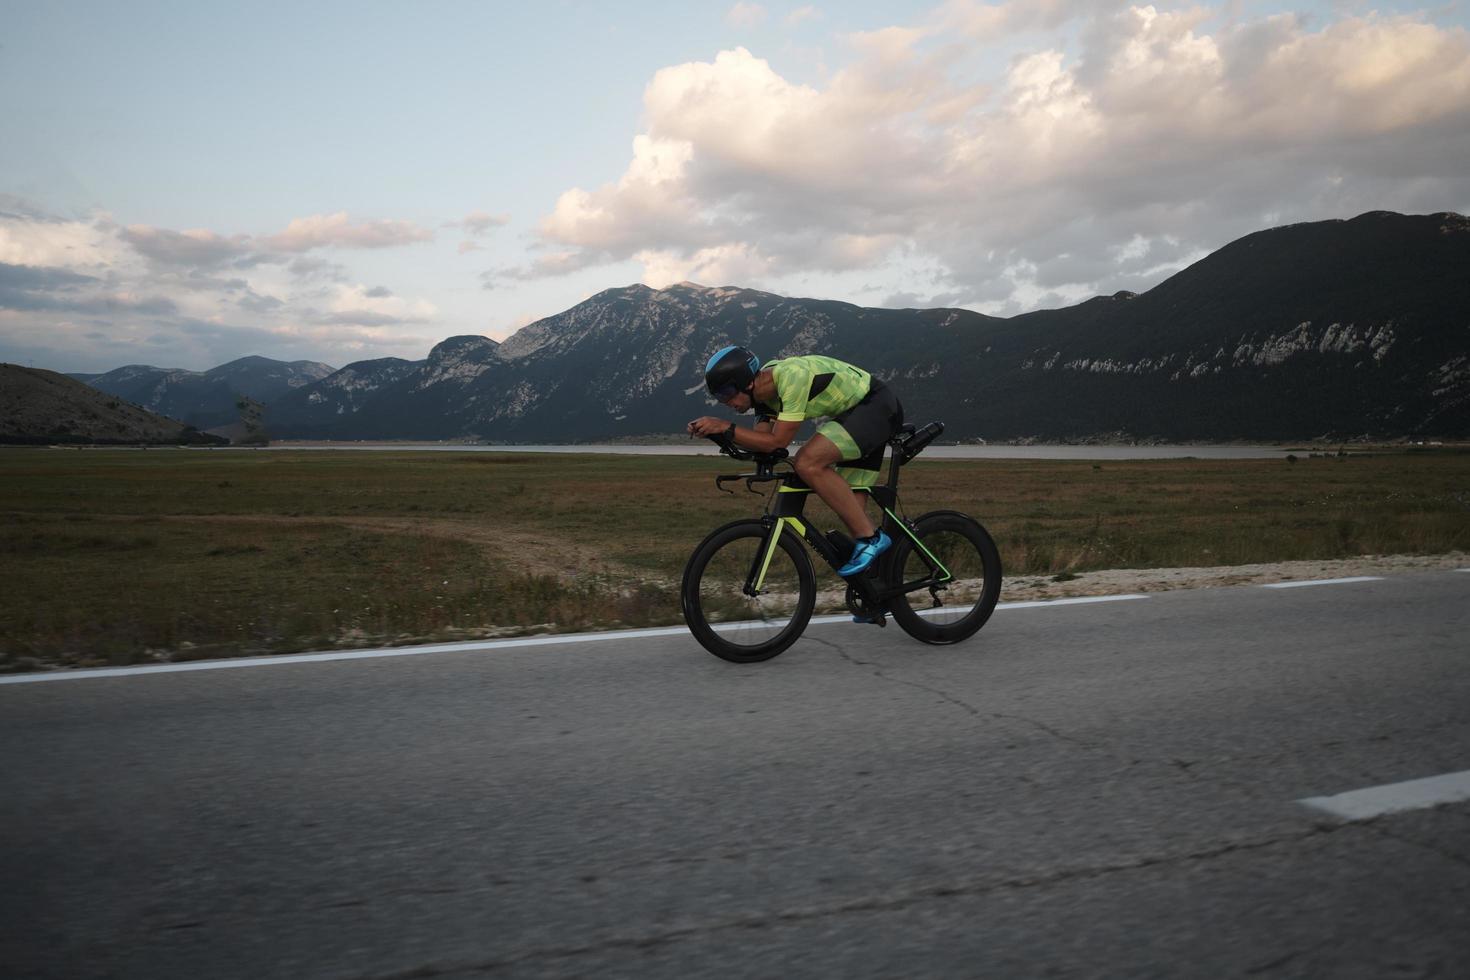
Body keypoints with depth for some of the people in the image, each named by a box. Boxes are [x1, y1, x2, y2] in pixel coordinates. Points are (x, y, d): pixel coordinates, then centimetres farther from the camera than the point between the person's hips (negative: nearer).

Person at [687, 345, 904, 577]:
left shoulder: (792, 377, -29)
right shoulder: (765, 388, -1)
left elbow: (777, 442, -28)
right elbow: (760, 441, -2)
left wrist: (726, 427, -28)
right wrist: (713, 430, -15)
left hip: (879, 406, -10)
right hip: (853, 413, 10)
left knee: (807, 463, -26)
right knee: (848, 507, 6)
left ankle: (870, 538, -17)